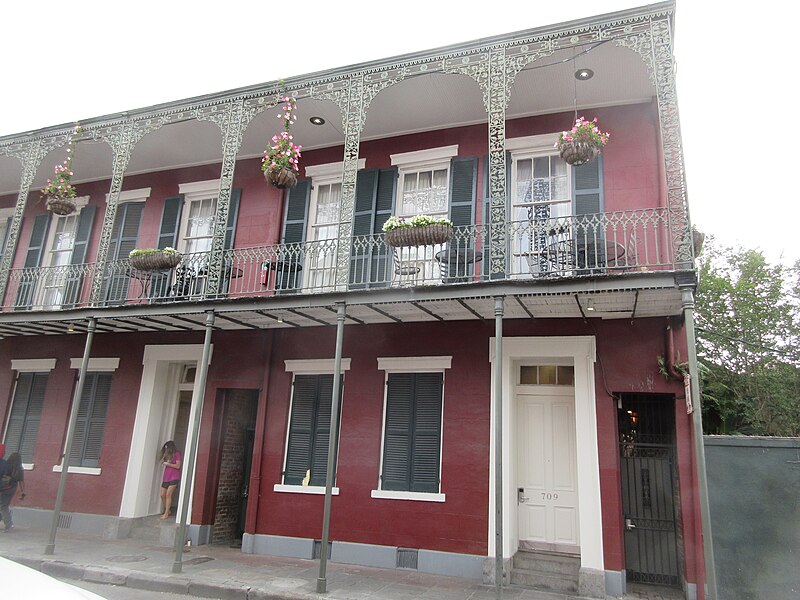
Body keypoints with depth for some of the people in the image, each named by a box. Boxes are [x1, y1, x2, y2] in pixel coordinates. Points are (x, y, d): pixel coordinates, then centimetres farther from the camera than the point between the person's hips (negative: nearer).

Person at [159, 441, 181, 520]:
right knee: (162, 495, 3)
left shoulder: (176, 454, -3)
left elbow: (178, 466, -9)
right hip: (166, 477, 7)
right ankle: (167, 511, 18)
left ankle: (166, 514, -11)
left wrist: (167, 464, -9)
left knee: (168, 494, -13)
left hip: (174, 478, -7)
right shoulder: (167, 455, 17)